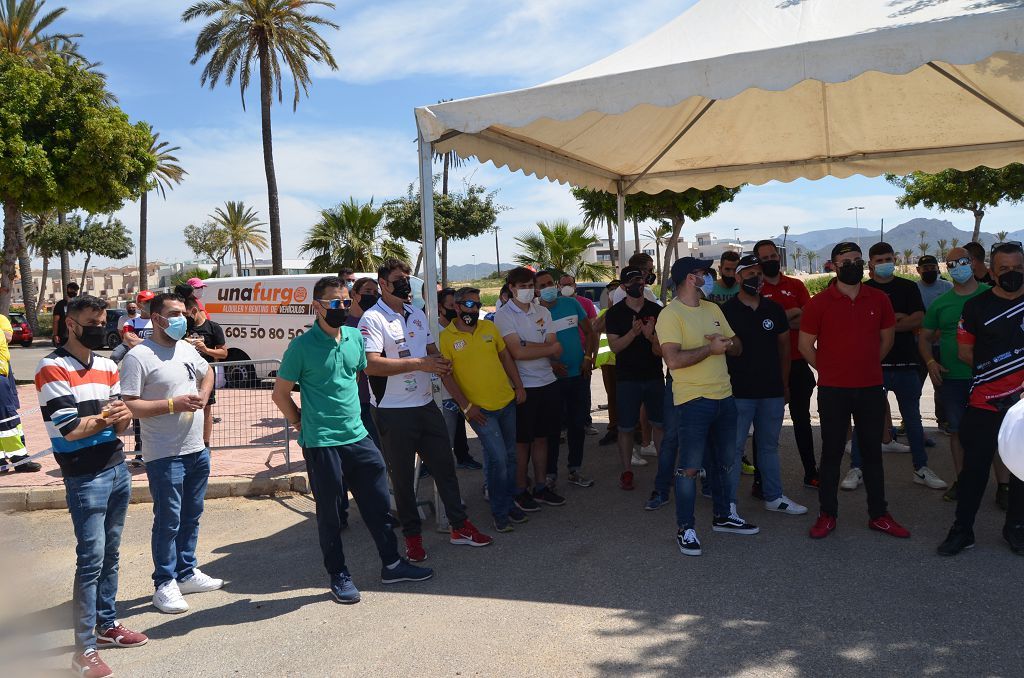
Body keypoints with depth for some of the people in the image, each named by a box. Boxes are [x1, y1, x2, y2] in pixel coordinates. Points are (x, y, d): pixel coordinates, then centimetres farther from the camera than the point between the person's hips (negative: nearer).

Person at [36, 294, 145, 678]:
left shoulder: (108, 366, 10)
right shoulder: (52, 369, -11)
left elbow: (119, 424, 10)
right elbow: (69, 428, -17)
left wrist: (123, 419, -12)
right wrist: (106, 418, -10)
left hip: (118, 469, 6)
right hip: (85, 478, -6)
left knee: (110, 554, 15)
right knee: (91, 560, -4)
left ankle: (106, 625, 28)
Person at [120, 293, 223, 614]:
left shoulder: (187, 348, 9)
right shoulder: (139, 356, -14)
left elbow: (207, 372, 28)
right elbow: (127, 406, -19)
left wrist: (204, 395, 7)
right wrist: (172, 404, -23)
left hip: (197, 449, 8)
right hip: (164, 455, -7)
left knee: (191, 516, 17)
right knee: (168, 521, 1)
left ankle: (187, 572, 32)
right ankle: (165, 584, 16)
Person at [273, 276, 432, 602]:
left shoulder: (355, 337, 6)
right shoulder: (302, 346, -11)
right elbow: (281, 394, -3)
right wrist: (302, 423, -1)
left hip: (358, 436, 6)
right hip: (321, 443, -6)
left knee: (378, 503, 12)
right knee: (330, 513, 7)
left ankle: (391, 563, 27)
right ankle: (338, 575, 23)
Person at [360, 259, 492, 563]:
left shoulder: (417, 313, 12)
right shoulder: (373, 319, -11)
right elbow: (371, 365, -22)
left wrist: (440, 362, -3)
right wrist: (419, 363, -23)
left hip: (426, 404, 7)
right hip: (394, 411, -6)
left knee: (444, 465, 12)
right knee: (402, 477, 7)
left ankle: (459, 526, 25)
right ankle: (412, 536, 22)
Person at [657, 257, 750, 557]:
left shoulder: (713, 309, 12)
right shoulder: (670, 315, -12)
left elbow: (737, 348, 14)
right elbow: (673, 360, -23)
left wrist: (726, 342, -9)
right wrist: (710, 348, -15)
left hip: (724, 397, 8)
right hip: (693, 401, -8)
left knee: (724, 462, 19)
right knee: (690, 467, -2)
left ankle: (723, 515, 36)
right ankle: (685, 529, 11)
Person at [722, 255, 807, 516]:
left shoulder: (774, 310, 9)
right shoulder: (726, 311, -4)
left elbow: (784, 346, 15)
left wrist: (784, 384, 13)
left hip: (772, 392, 4)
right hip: (738, 393, -4)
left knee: (769, 446, 15)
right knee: (734, 448, 0)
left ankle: (773, 496, 26)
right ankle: (728, 502, 8)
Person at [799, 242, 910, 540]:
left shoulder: (879, 299, 4)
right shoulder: (819, 303, -6)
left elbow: (887, 337, 15)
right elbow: (805, 345, -1)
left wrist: (867, 366, 11)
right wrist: (829, 370, 4)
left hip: (871, 389, 3)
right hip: (833, 391, -3)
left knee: (872, 451, 11)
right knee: (831, 452, 6)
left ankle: (879, 515, 22)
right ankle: (827, 515, 15)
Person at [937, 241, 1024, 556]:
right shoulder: (977, 306, -1)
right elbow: (965, 352, 3)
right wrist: (992, 368, -5)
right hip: (985, 401, -2)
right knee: (975, 467, 3)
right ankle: (962, 530, 13)